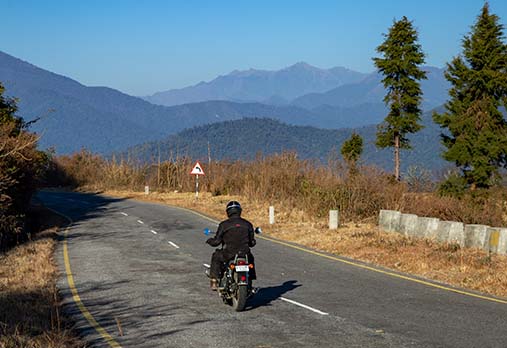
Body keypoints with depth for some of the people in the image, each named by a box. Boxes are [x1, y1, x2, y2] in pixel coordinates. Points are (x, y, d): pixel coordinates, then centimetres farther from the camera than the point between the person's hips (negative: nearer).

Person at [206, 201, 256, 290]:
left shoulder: (224, 224, -5)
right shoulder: (247, 224, 5)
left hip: (228, 254, -2)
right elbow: (252, 242, 11)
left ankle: (214, 282, 21)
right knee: (250, 258, 36)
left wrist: (209, 241, 21)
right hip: (244, 254, 2)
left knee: (216, 257, 26)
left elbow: (216, 241, -1)